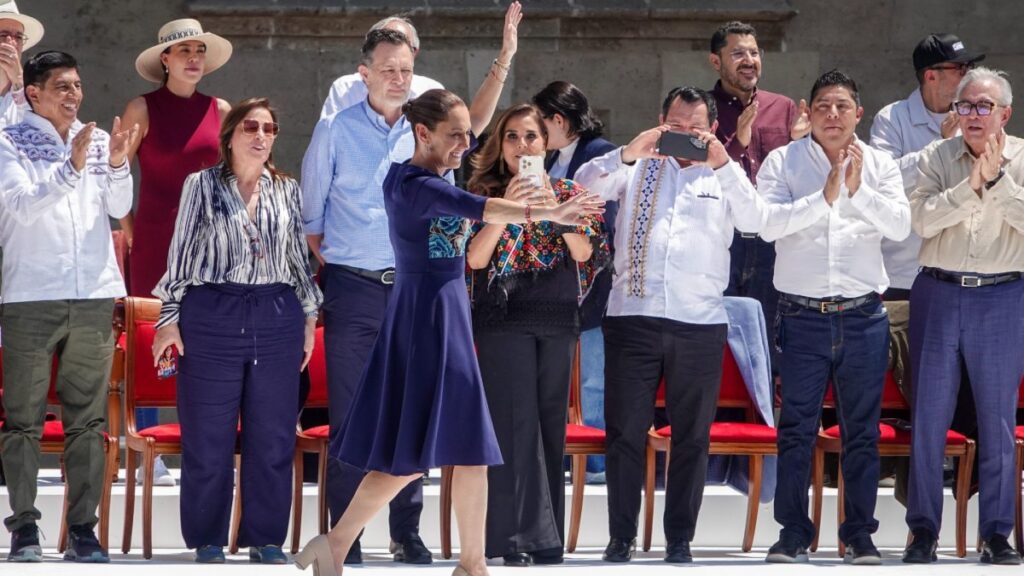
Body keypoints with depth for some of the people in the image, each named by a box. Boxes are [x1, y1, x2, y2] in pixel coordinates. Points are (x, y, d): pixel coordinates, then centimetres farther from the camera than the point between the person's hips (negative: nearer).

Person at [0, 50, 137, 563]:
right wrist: (71, 169, -22)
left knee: (87, 419, 2)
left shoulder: (97, 140, 12)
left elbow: (119, 208, 6)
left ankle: (82, 527, 4)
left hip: (93, 295, 3)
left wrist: (117, 164, -12)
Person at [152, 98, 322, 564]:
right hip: (212, 316, -2)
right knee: (208, 436, 0)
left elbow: (300, 258, 15)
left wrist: (309, 317, 11)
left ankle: (266, 538, 12)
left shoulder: (288, 191, 11)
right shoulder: (201, 185, 3)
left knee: (273, 435, 4)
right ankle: (208, 541, 8)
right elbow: (181, 254, 3)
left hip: (277, 319, 3)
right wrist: (169, 318, -1)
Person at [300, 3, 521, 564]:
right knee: (349, 417, -1)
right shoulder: (335, 131, -1)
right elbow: (310, 215, 3)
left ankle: (406, 533, 14)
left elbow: (473, 121, -10)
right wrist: (334, 266, 0)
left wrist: (504, 60, -21)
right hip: (354, 290, -3)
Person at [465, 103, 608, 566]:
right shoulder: (485, 192, 4)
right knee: (516, 423, -8)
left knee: (550, 424, 5)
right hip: (504, 319, -3)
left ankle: (547, 538, 11)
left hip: (557, 320, 3)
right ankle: (518, 538, -8)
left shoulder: (567, 192, 11)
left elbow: (584, 253, 0)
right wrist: (507, 207, -15)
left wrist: (554, 207, -11)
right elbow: (474, 258, -7)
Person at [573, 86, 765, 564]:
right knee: (625, 432, -1)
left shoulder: (723, 177, 13)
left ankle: (679, 538, 10)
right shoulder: (638, 168, 12)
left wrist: (723, 164, -15)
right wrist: (628, 153, -17)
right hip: (633, 318, 0)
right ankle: (621, 537, 6)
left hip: (700, 323, 0)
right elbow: (585, 186, -2)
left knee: (692, 437, 4)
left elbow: (753, 220, -4)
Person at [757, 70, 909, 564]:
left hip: (863, 316, 1)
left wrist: (859, 189, -18)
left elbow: (900, 226, -6)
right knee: (796, 429, 0)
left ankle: (860, 535, 12)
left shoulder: (879, 165, 6)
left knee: (862, 430, 5)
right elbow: (767, 223, -12)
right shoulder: (783, 162, 1)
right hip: (802, 315, -1)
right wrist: (823, 197, -19)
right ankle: (793, 534, 6)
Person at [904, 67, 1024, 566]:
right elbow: (921, 219, -10)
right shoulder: (935, 157, 4)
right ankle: (923, 531, 8)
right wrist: (969, 187, -19)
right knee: (929, 416, 1)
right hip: (938, 294, 1)